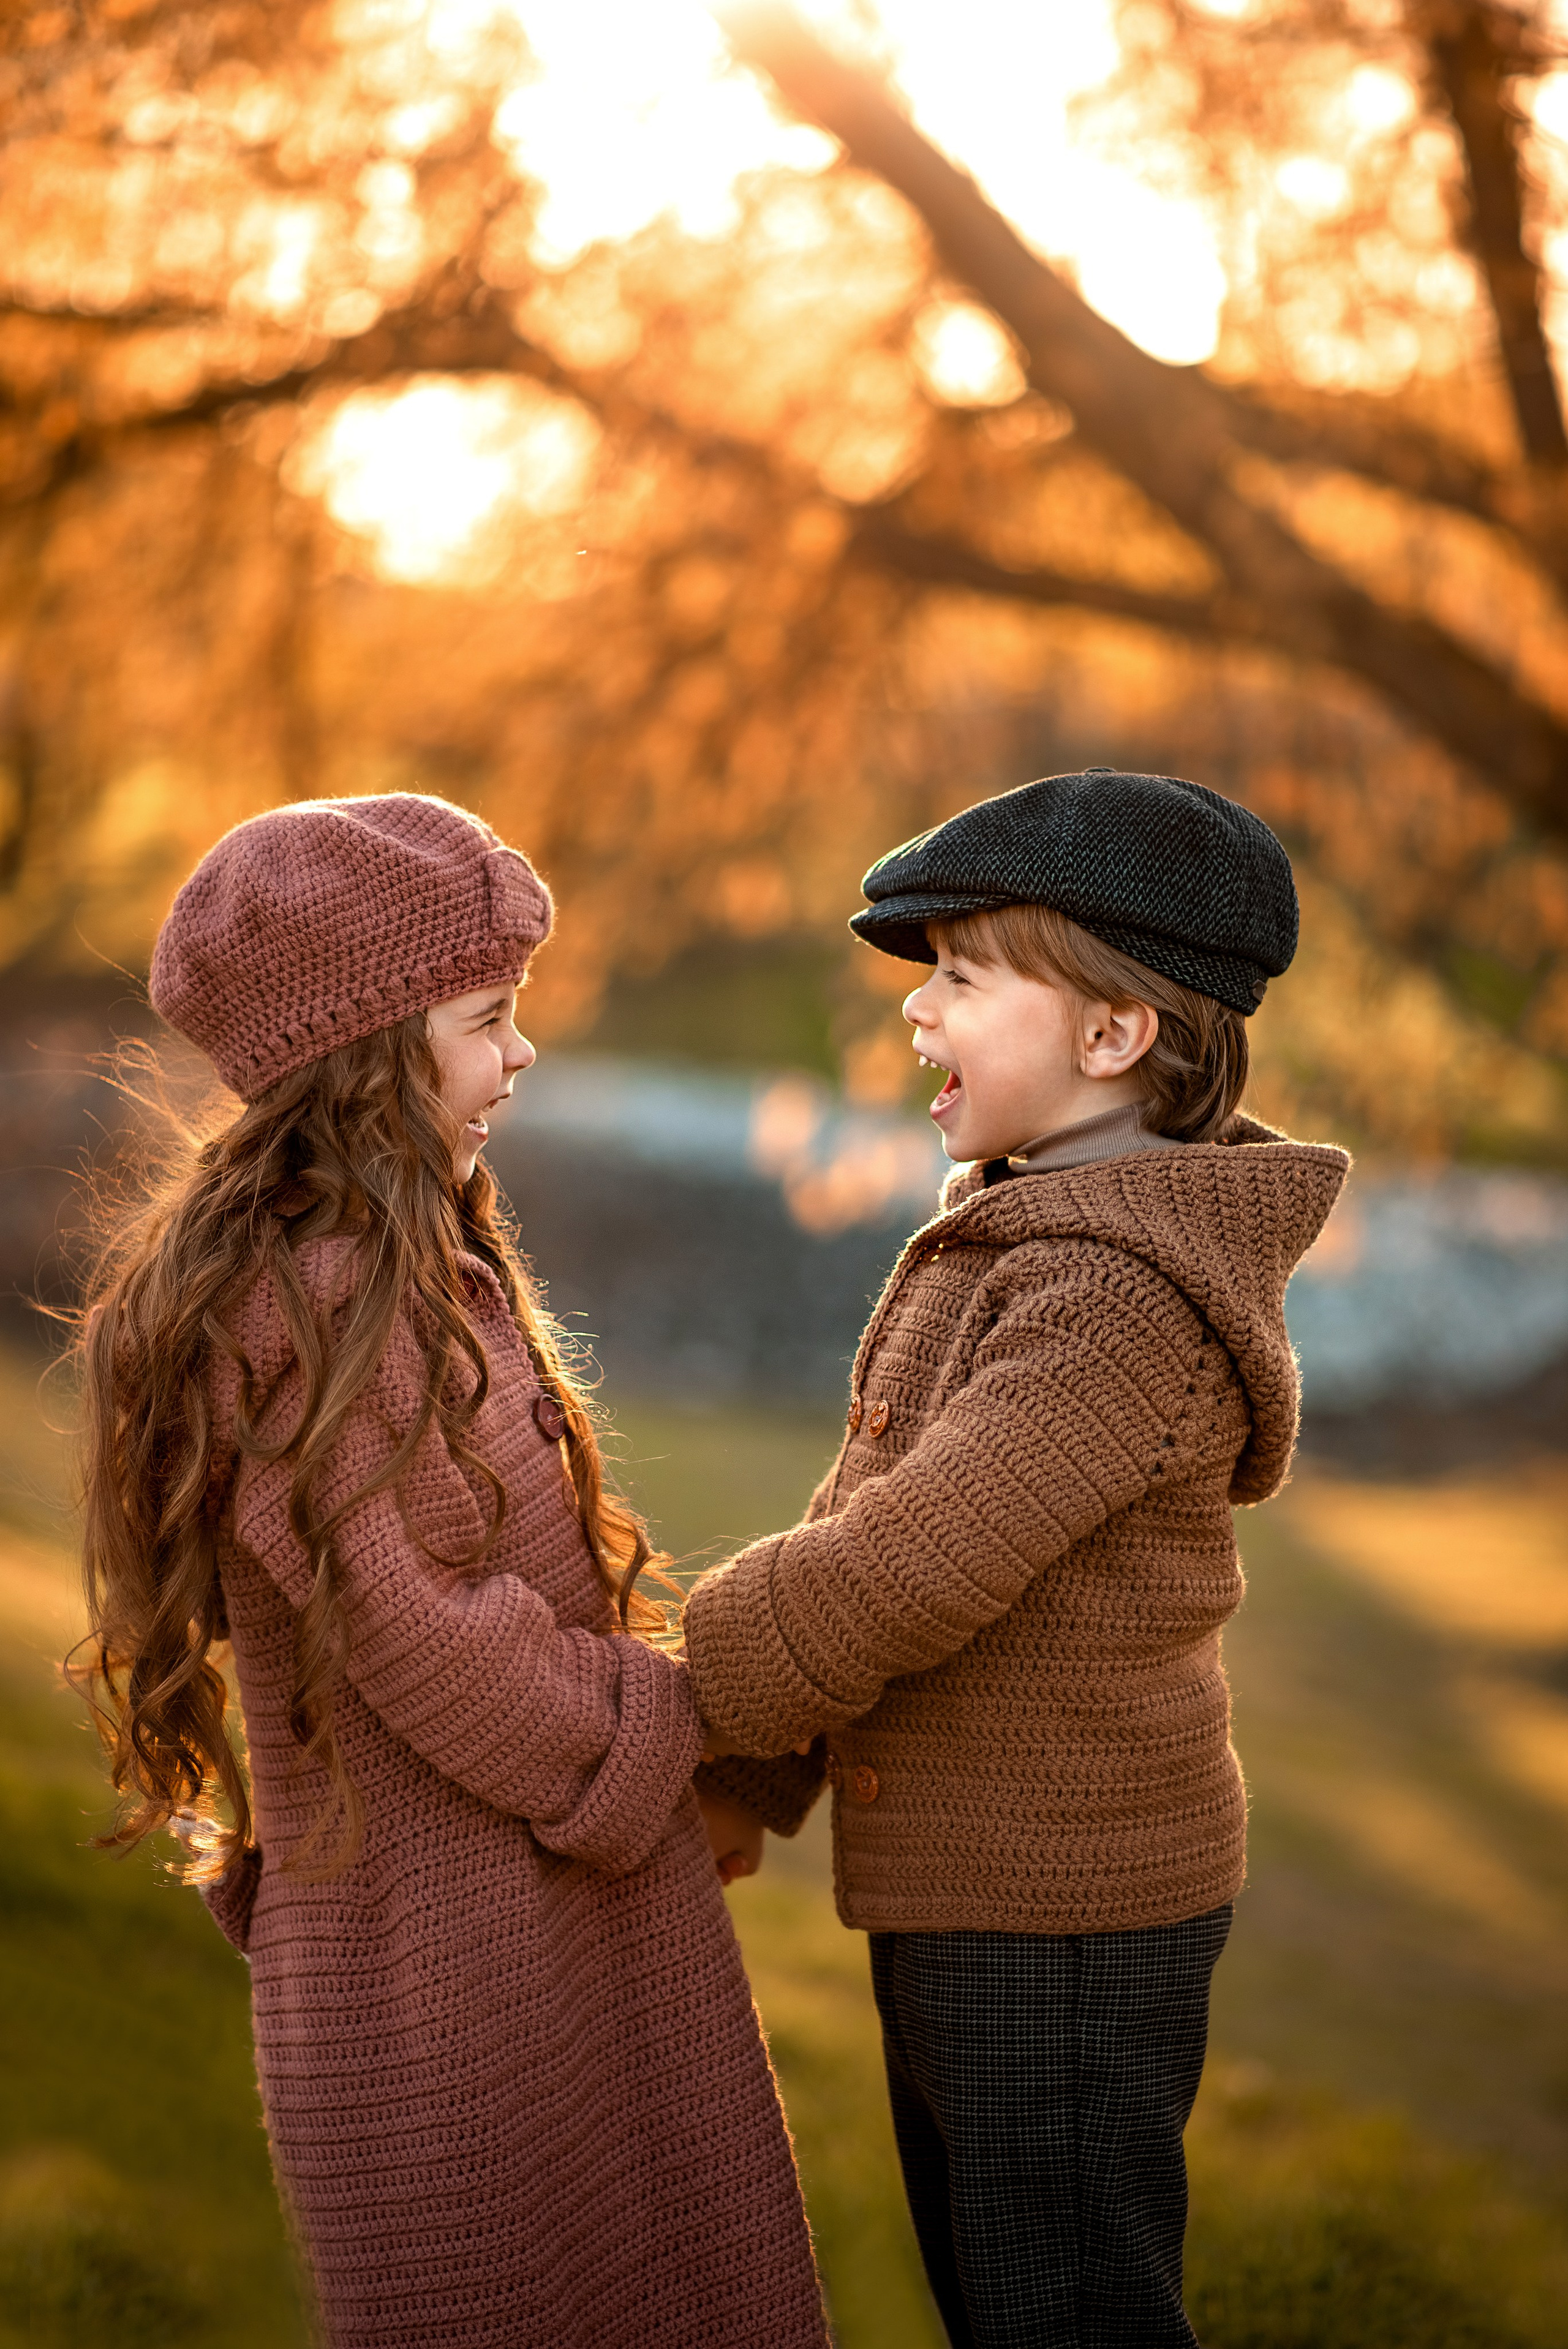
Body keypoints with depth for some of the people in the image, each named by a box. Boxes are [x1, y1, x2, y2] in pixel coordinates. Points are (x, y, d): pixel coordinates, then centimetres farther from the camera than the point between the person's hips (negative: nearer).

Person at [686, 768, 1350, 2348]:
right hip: (970, 1890, 10)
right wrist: (750, 1790, 11)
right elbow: (868, 1518, 13)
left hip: (1064, 1922, -10)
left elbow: (910, 1569, -27)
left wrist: (688, 1717, -12)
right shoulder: (1017, 1240, 9)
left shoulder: (1121, 1296, -24)